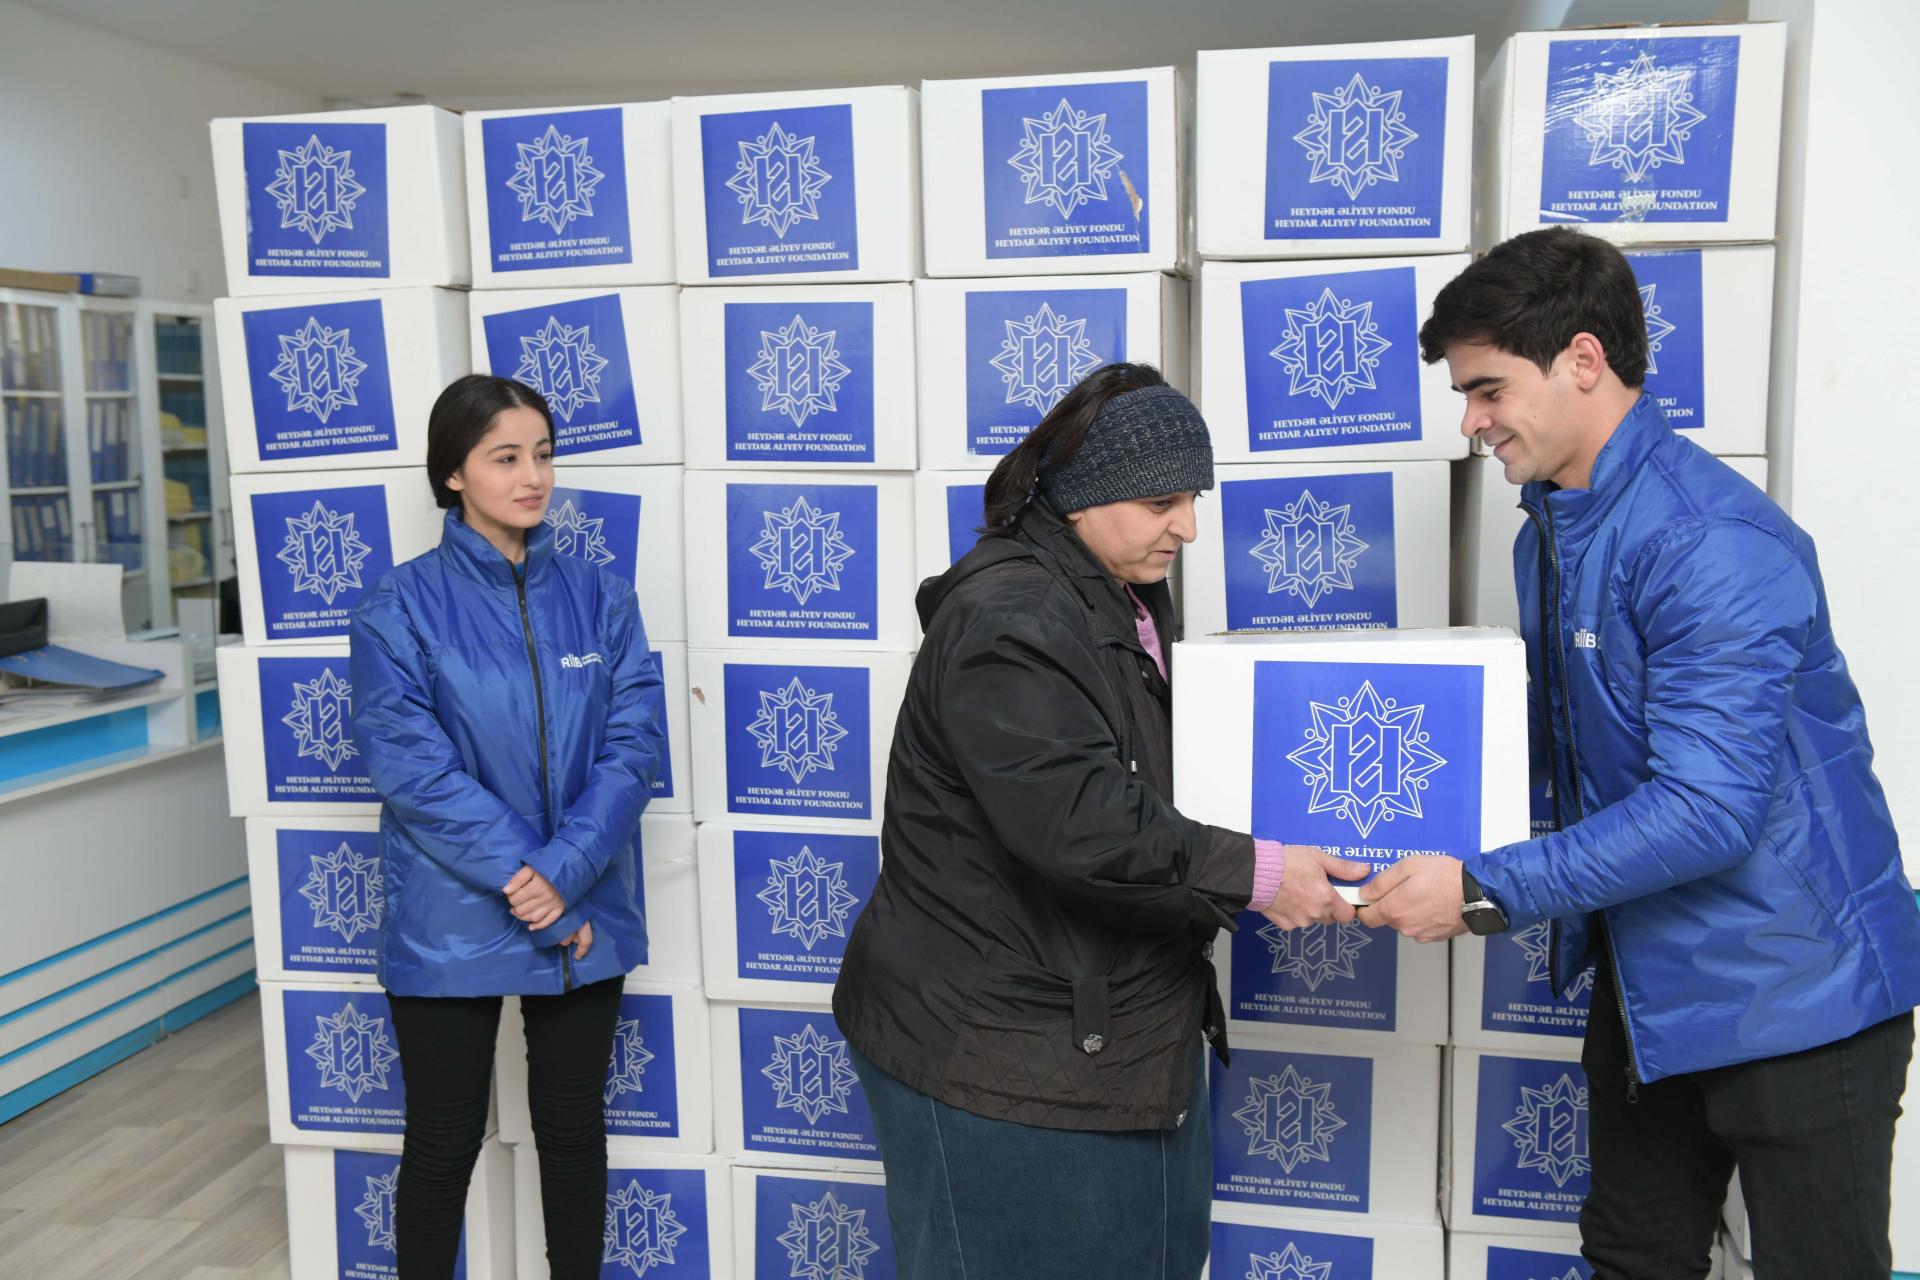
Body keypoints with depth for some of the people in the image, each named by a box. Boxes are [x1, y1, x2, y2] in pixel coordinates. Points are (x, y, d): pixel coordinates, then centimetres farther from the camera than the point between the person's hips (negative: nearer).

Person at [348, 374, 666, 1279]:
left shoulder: (600, 597, 1)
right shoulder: (401, 607, -8)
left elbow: (634, 744, -6)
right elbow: (411, 767, -14)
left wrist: (565, 873, -17)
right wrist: (524, 878, -17)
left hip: (587, 916, 3)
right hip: (448, 923, -2)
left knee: (572, 1127, 17)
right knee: (444, 1141, 13)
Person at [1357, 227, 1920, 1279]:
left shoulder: (1712, 543, -25)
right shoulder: (1548, 531, 5)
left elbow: (1707, 809, -30)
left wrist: (1484, 892, -27)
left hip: (1792, 989, -9)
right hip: (1647, 976, 9)